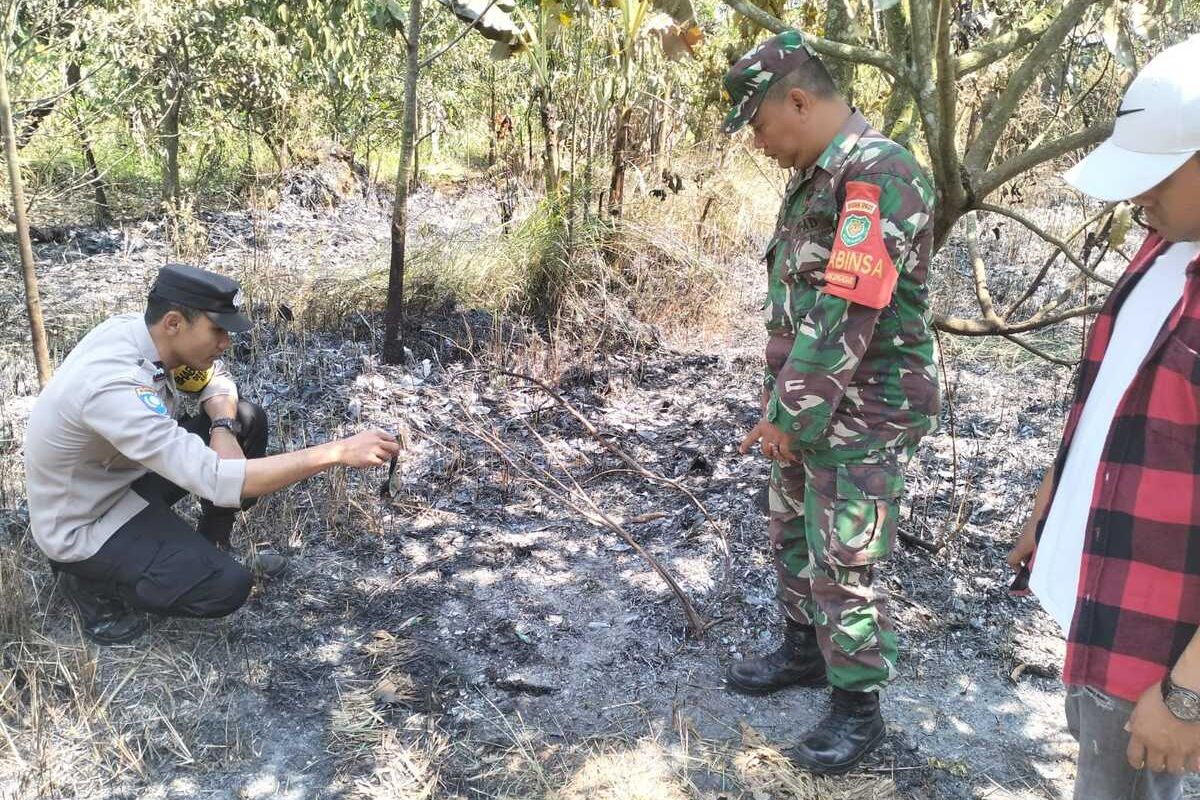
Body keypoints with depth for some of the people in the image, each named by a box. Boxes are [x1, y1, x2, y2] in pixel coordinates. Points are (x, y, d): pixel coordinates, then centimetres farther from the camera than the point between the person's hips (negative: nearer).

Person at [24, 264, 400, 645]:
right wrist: (338, 452, -42)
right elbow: (216, 481, -41)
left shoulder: (136, 328, -13)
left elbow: (214, 376, 6)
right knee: (228, 586, -22)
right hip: (83, 525, -8)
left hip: (122, 473, 8)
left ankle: (210, 547, 12)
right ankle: (92, 581, 2)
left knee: (248, 420, 0)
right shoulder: (114, 386, -37)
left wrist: (224, 430, -16)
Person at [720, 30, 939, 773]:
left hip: (860, 418, -9)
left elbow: (846, 315, -26)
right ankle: (804, 650, 41)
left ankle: (859, 709, 18)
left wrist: (791, 416, -20)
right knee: (793, 537, 21)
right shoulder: (815, 177, 10)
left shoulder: (877, 175, -22)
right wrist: (784, 406, 11)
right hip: (809, 409, 10)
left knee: (844, 564, 1)